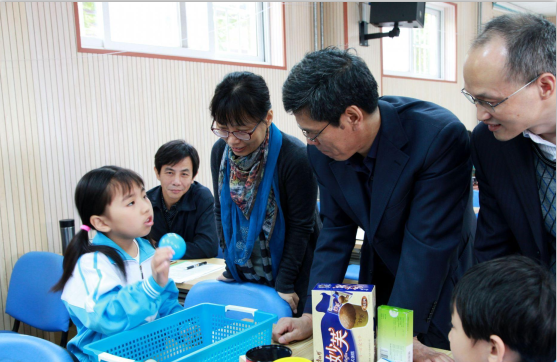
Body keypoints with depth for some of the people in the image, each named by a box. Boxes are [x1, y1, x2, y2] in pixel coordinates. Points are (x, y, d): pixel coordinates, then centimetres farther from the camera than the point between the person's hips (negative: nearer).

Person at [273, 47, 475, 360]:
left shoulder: (441, 136, -31)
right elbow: (337, 229, -6)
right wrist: (312, 316, -10)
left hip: (443, 277, -4)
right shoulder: (323, 149, -15)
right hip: (382, 274, 5)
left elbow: (427, 242, -29)